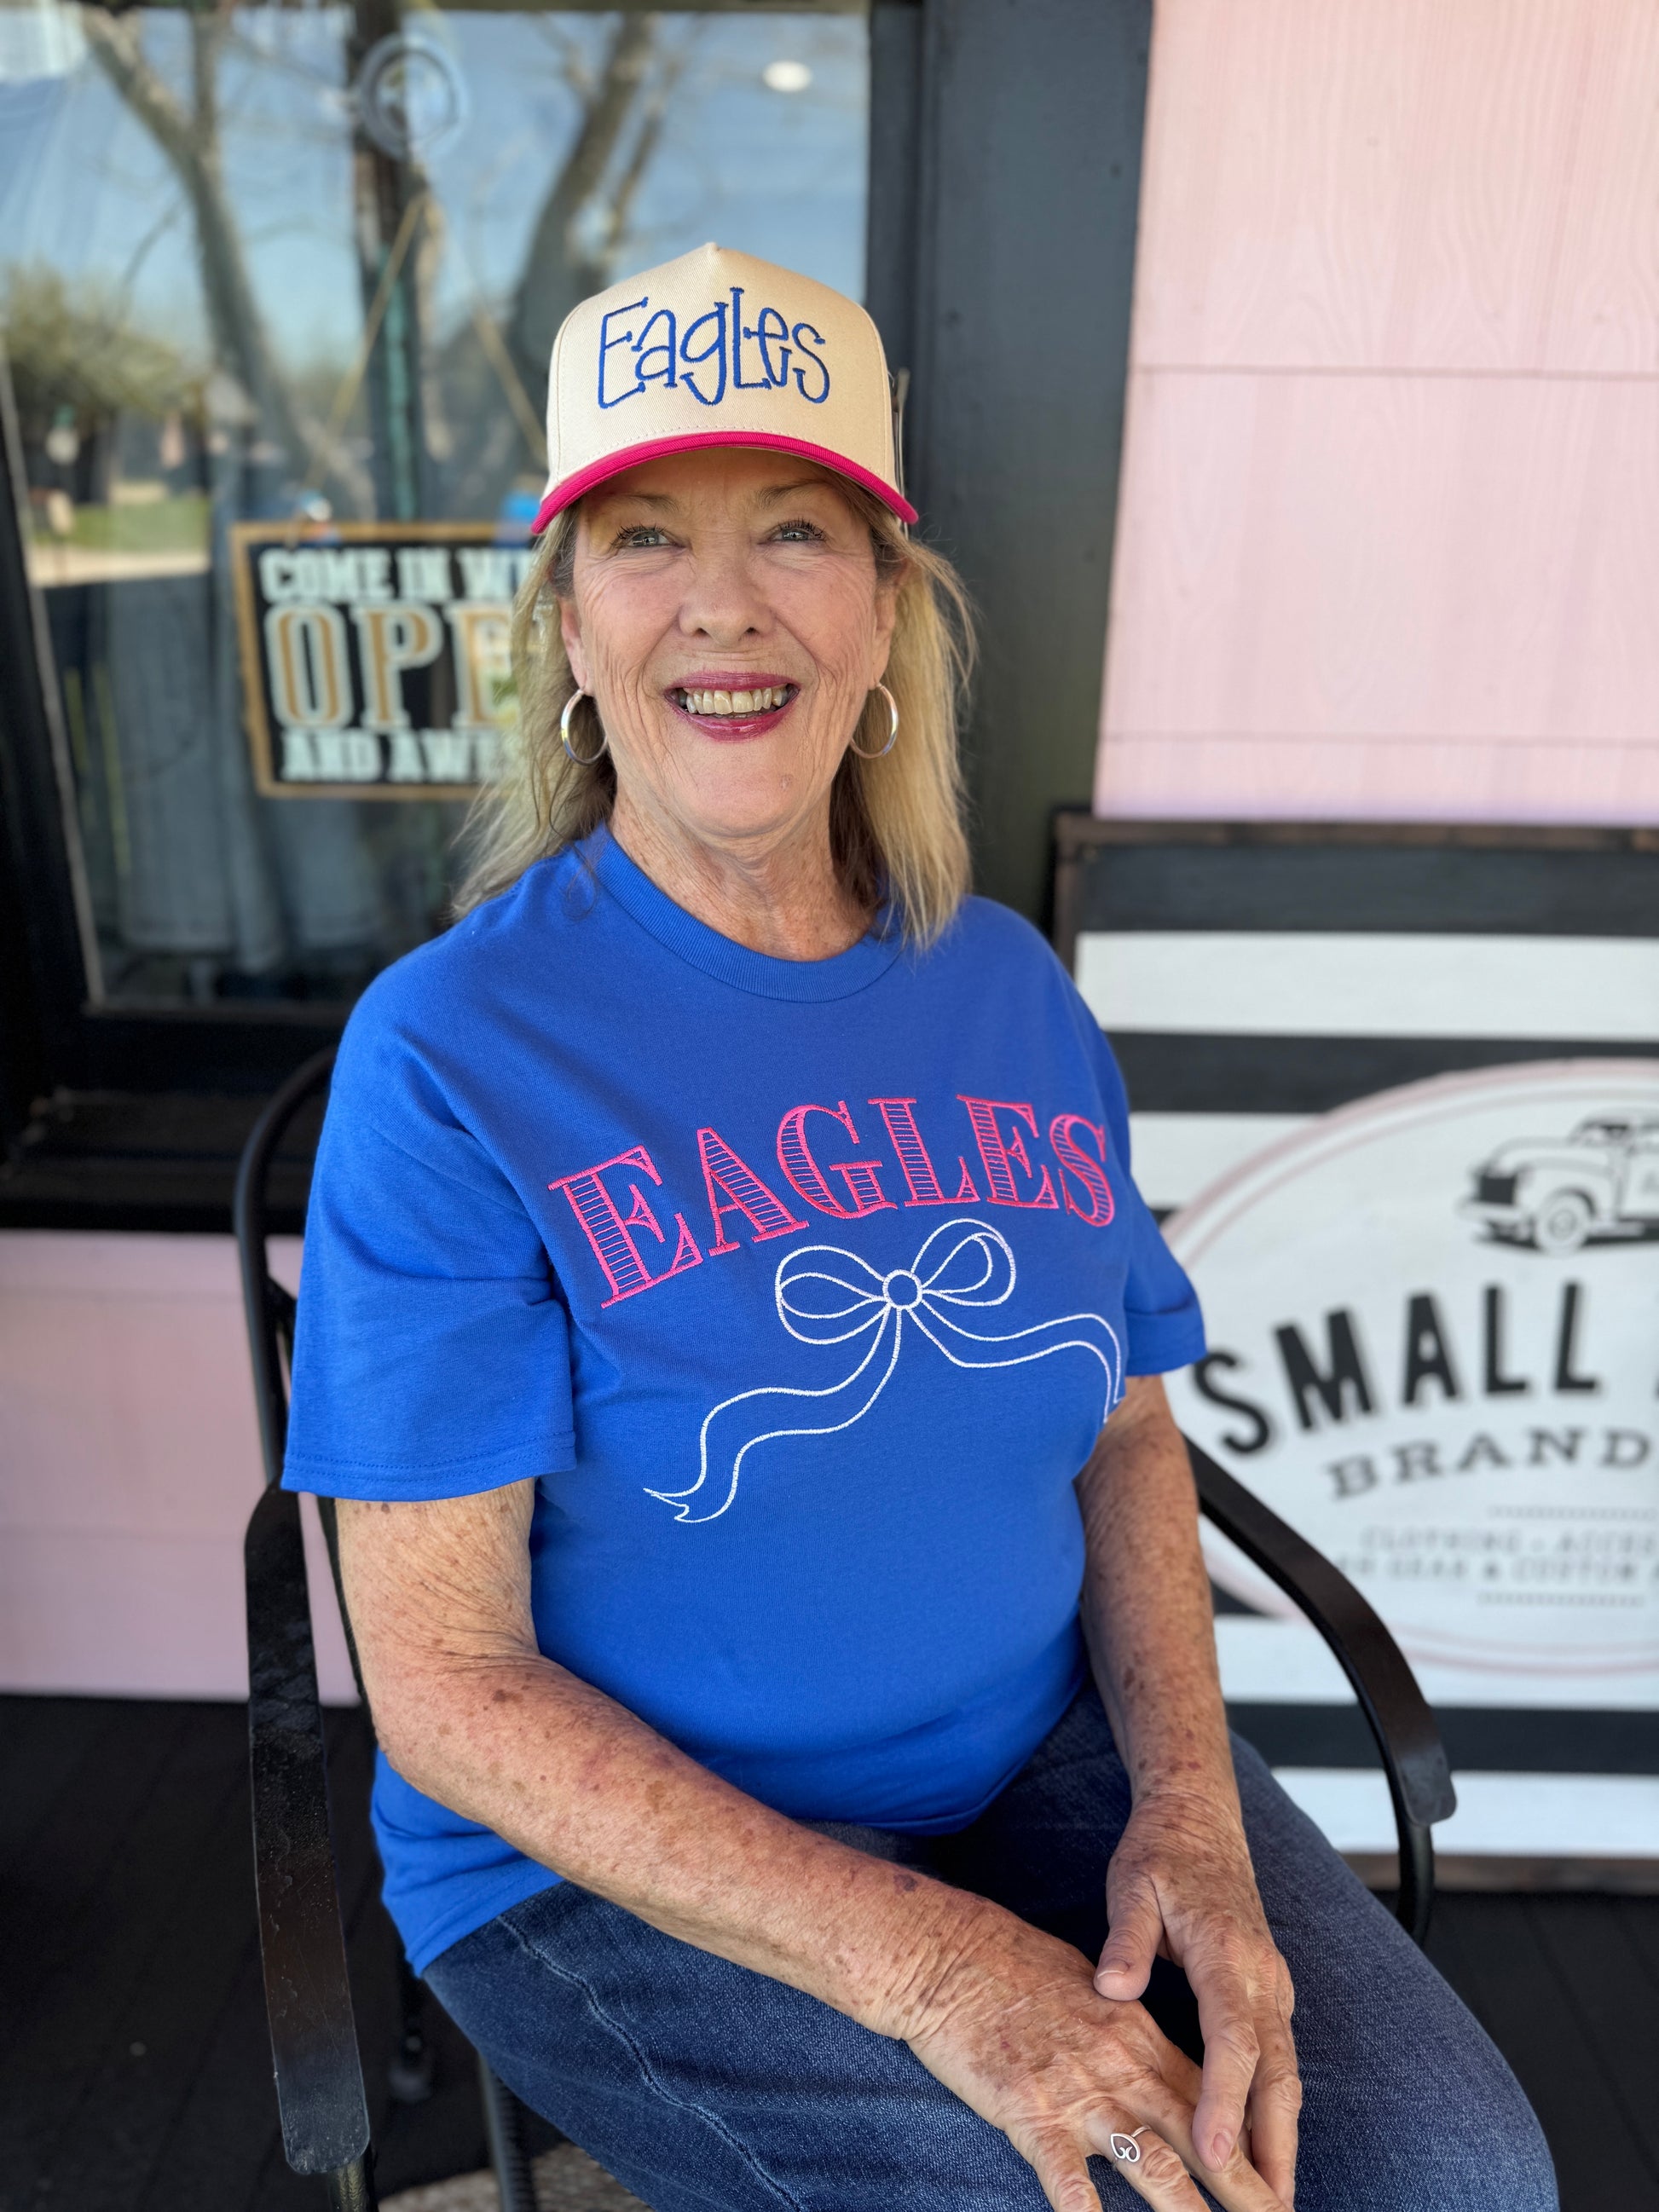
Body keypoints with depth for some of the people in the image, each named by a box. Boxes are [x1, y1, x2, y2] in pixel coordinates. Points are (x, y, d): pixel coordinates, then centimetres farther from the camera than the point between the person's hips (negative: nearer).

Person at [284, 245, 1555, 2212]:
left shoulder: (1006, 989, -1)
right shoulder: (447, 1054, -16)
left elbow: (1126, 1434, 6)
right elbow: (444, 1684, -15)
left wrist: (1187, 1801, -10)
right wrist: (922, 1966, -21)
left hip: (1041, 1760, 4)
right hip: (615, 1859, -3)